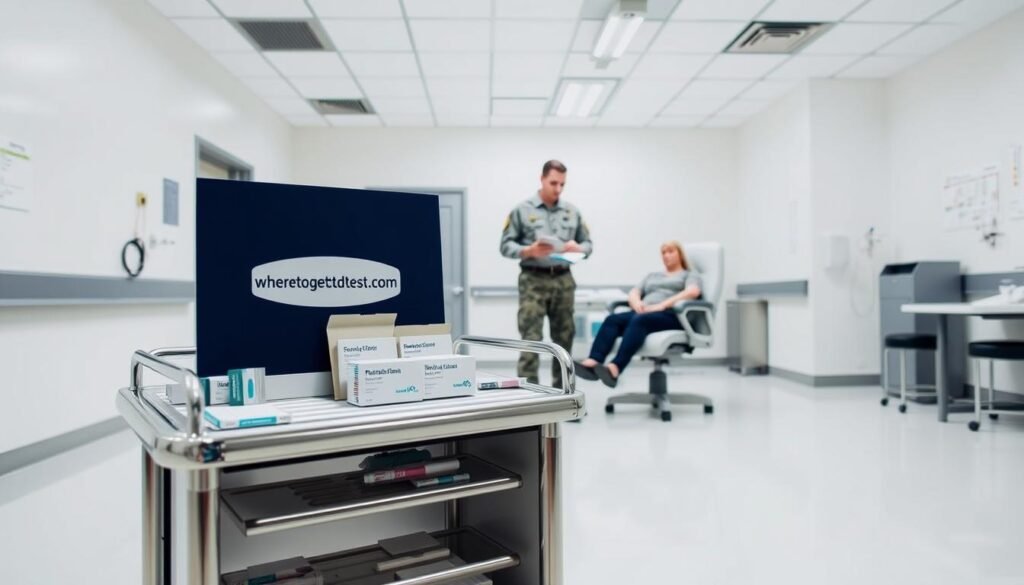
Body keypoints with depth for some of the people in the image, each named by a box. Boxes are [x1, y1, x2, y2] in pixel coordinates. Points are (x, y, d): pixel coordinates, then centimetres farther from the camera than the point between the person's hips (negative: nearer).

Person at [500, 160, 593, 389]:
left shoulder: (572, 211, 12)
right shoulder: (522, 210, 1)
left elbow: (588, 243, 13)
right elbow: (506, 245, -1)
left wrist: (578, 248, -10)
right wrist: (529, 251, -19)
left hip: (564, 280, 4)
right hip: (533, 280, -4)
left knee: (564, 339, 9)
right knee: (531, 341, -7)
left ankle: (562, 390, 20)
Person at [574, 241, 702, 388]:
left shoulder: (690, 275, 20)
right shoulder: (652, 276, 36)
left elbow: (693, 292, -3)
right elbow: (633, 293, 21)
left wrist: (662, 305, -16)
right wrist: (637, 303, -5)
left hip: (671, 314, -5)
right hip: (644, 313, 5)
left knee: (639, 321, -38)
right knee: (613, 319, -28)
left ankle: (615, 368, -58)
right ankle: (592, 362, -49)